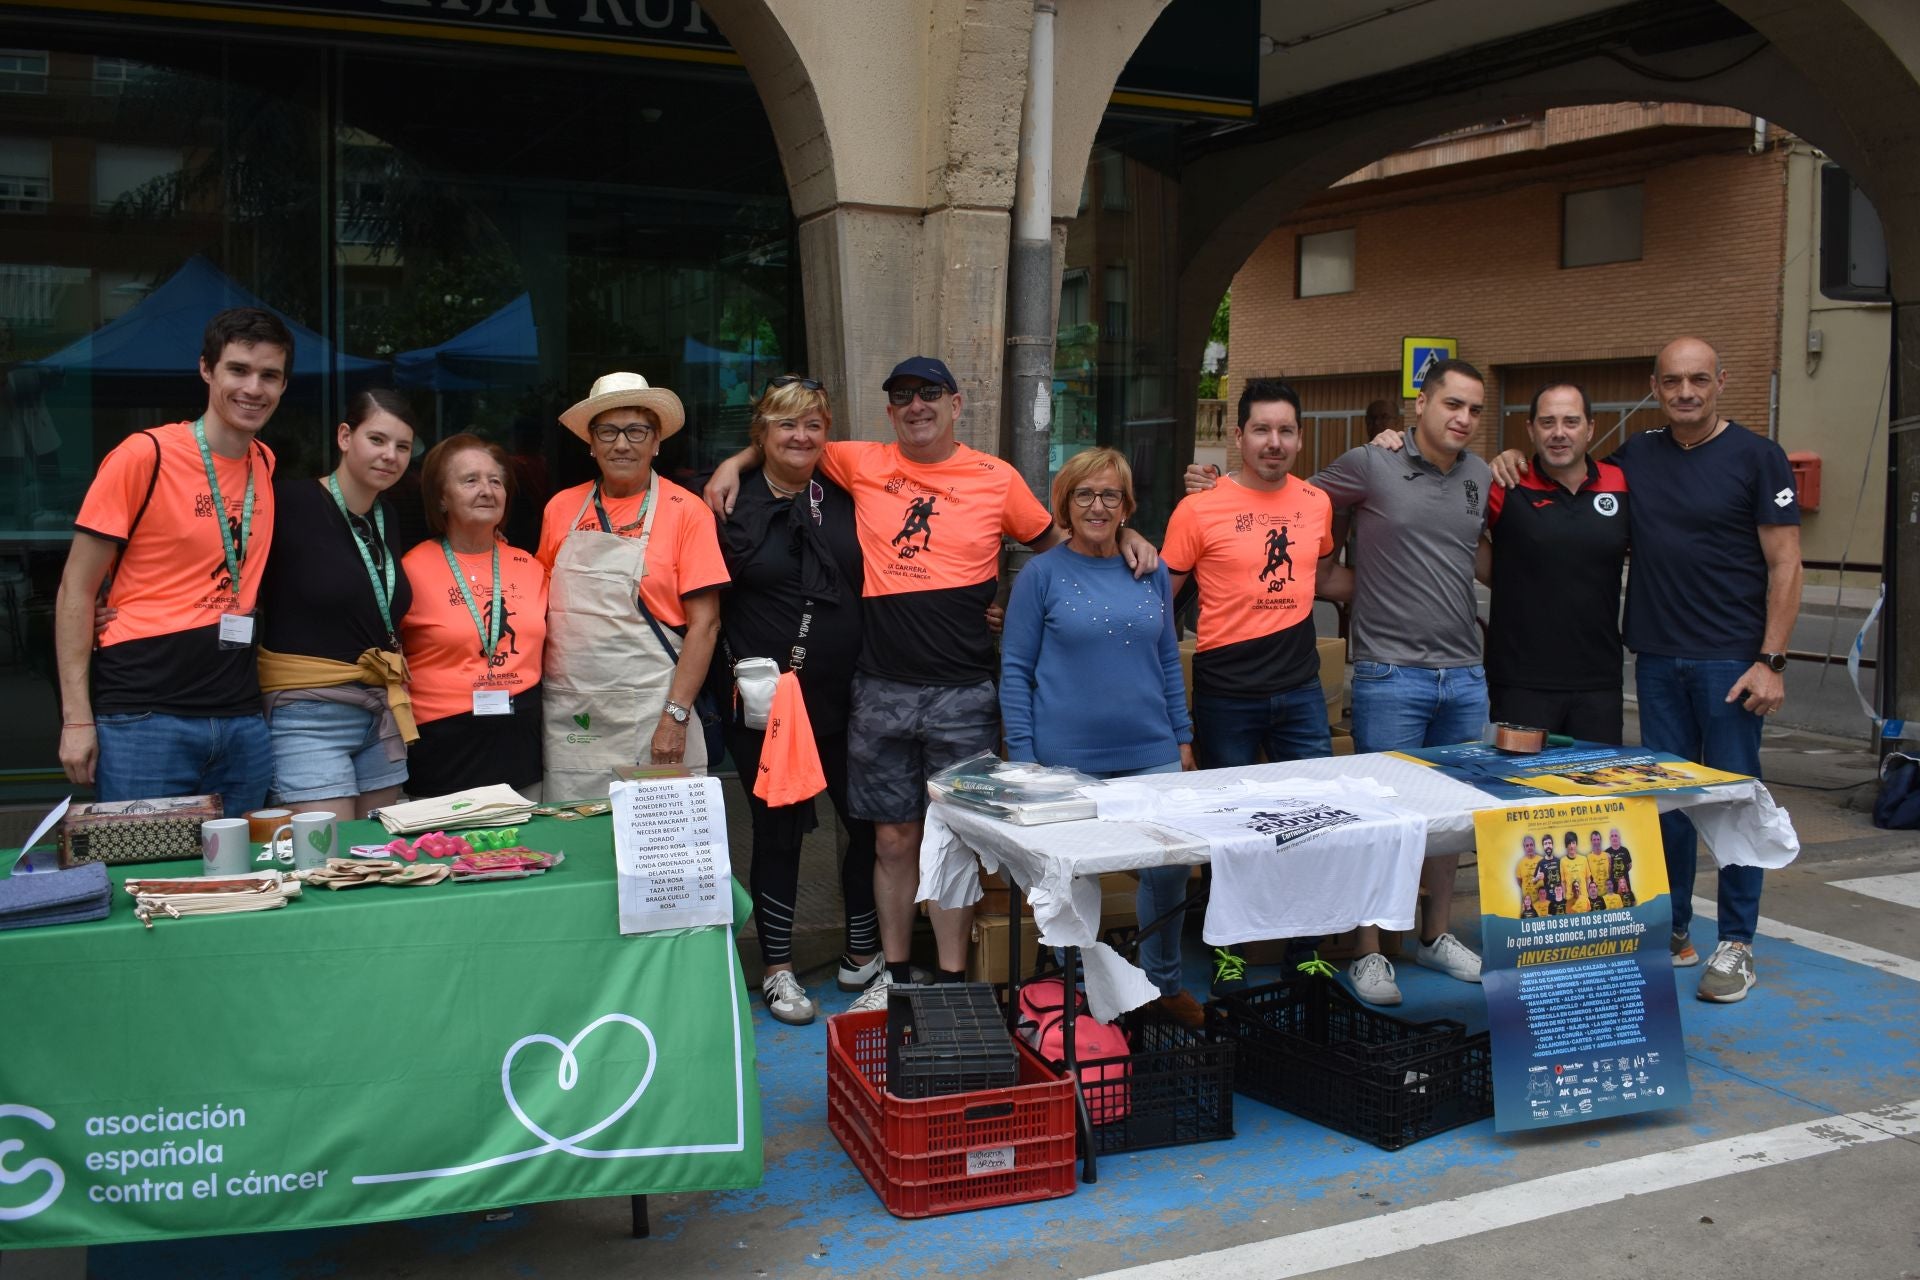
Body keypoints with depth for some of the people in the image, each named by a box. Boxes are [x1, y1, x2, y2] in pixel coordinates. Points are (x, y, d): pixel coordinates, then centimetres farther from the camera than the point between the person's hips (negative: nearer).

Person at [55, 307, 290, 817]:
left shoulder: (267, 465, 9)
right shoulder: (145, 455, -7)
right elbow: (76, 590, -5)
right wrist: (77, 718, -10)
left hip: (241, 718, 5)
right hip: (143, 717, -5)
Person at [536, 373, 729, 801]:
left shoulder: (686, 513, -2)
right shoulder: (560, 508, 9)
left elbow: (704, 623, -5)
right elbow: (540, 605, 16)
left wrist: (675, 716, -12)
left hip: (648, 714, -3)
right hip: (568, 717, 3)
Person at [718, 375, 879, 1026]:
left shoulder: (845, 501, 8)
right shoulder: (732, 508, -2)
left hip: (845, 698, 3)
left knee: (870, 823, 6)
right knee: (778, 831, 6)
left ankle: (863, 955, 25)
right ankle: (777, 968, 20)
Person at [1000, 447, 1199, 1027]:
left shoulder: (1151, 572, 9)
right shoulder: (1042, 574, -2)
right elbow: (1014, 669, -2)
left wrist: (1183, 738, 13)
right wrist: (1023, 759, -7)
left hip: (1151, 755, 4)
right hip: (1069, 759, -3)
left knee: (1170, 868, 2)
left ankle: (1163, 983, 25)